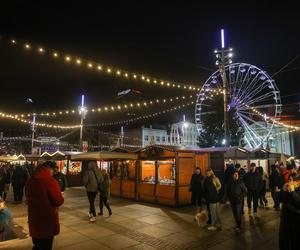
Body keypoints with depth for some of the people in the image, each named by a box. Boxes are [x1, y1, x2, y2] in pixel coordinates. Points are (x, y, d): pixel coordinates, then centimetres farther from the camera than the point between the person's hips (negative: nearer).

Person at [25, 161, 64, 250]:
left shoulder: (30, 180, 1)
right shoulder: (50, 181, -21)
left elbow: (28, 198, 15)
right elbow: (58, 201, -19)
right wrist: (61, 198, 2)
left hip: (34, 217, 6)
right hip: (48, 218, -6)